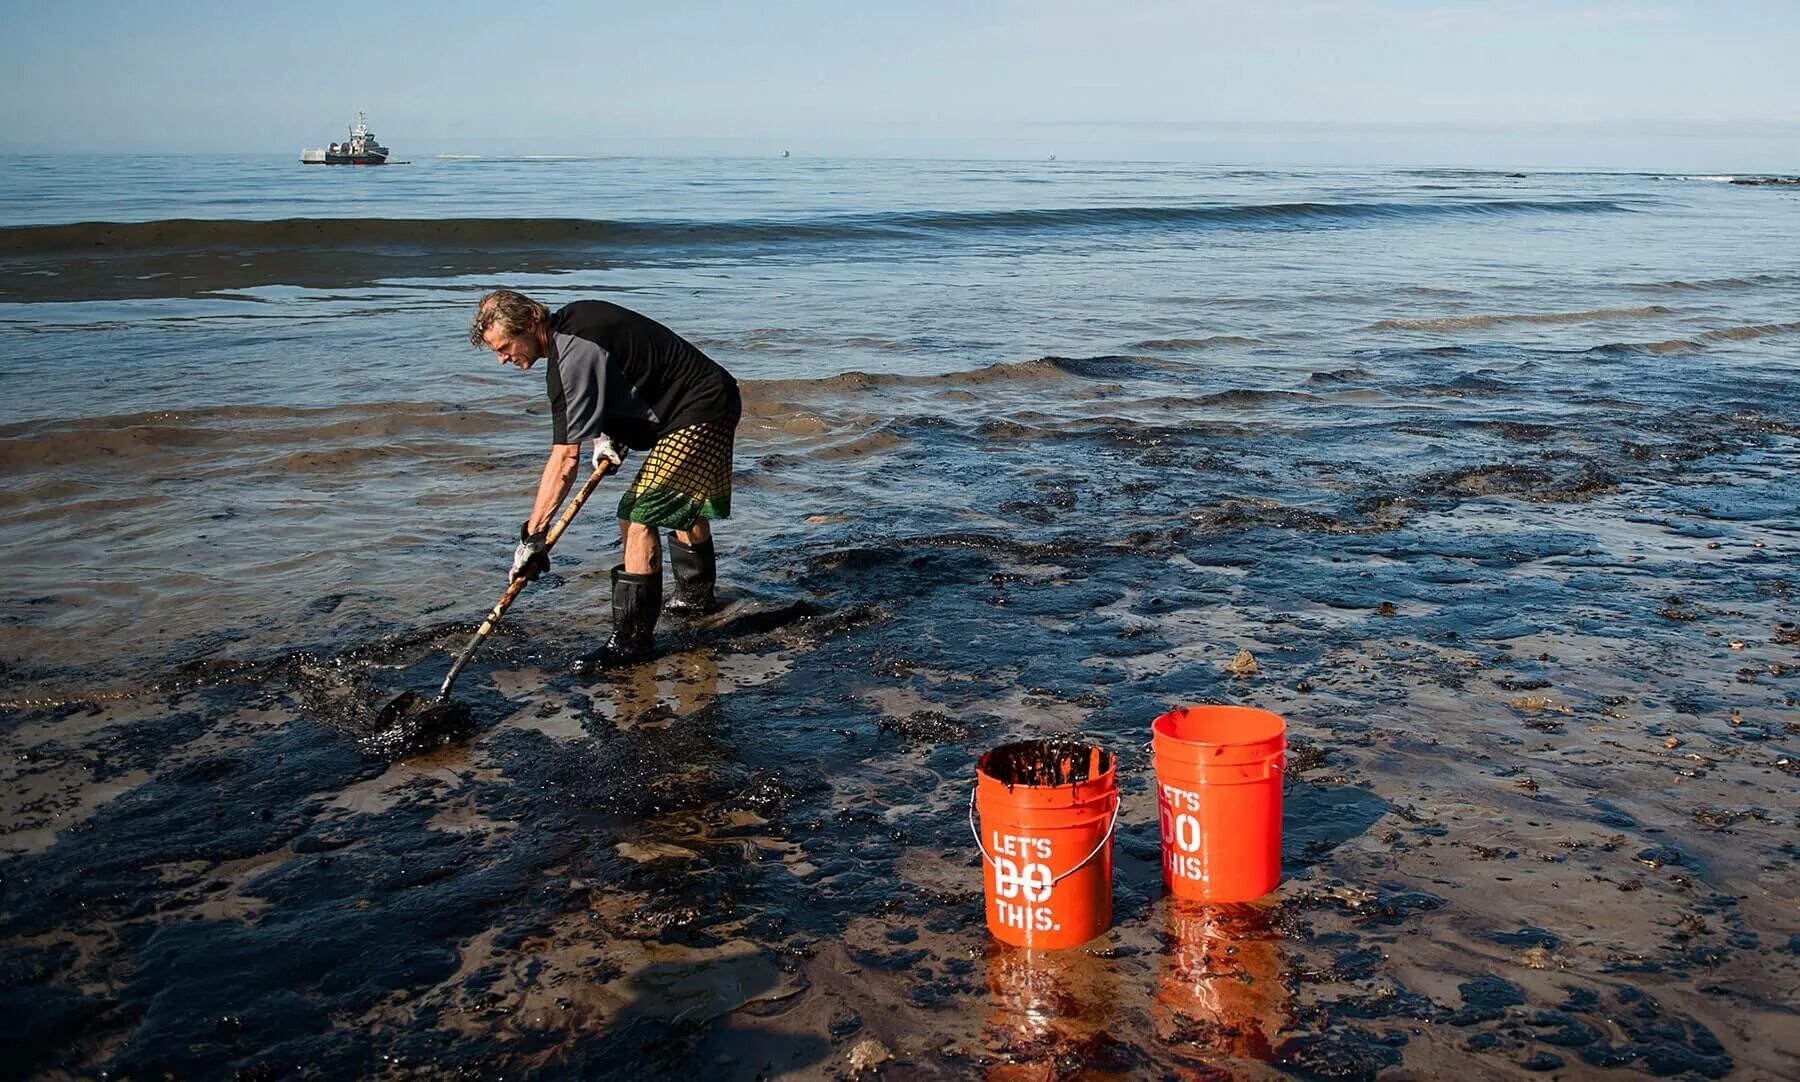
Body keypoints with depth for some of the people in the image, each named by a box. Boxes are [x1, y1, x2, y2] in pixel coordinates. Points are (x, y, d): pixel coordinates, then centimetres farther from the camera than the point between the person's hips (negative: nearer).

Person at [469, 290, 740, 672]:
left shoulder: (572, 358, -24)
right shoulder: (570, 320, 5)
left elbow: (565, 459, -28)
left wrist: (532, 534, -26)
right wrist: (608, 434, 4)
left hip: (699, 413, -11)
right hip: (714, 399, 11)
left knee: (639, 515, -15)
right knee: (680, 499, 28)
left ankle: (631, 640, -10)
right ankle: (697, 593, 49)